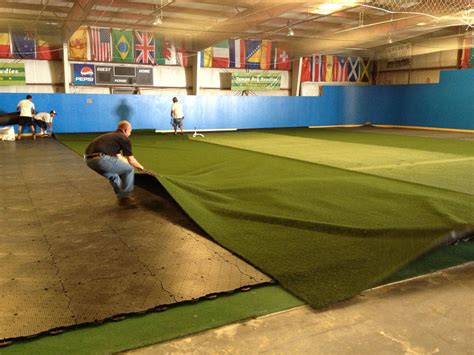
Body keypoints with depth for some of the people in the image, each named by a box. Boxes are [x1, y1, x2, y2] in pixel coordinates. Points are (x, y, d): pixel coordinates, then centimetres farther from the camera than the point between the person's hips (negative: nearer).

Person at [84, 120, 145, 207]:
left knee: (113, 175, 31)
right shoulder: (124, 139, 8)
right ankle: (125, 198, 15)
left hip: (89, 159, 9)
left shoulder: (112, 136, 32)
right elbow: (131, 161, 15)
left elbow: (119, 158, 40)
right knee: (129, 169, 8)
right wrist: (141, 167, 35)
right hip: (101, 158, -9)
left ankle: (121, 197, 35)